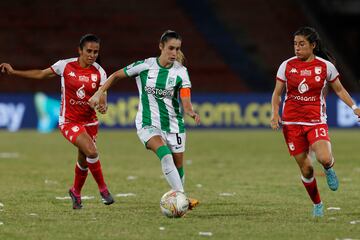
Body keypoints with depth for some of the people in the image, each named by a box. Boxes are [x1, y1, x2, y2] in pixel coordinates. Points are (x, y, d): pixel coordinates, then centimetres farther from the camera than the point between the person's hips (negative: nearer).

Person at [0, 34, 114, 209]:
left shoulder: (99, 72, -5)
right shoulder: (65, 66, -8)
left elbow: (102, 97, -8)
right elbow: (41, 74, 6)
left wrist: (102, 106, -32)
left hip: (89, 121, 3)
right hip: (69, 121, -3)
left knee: (84, 161, 13)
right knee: (91, 151, -25)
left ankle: (76, 192, 41)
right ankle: (103, 189, -9)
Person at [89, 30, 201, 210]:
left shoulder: (181, 72, -6)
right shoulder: (144, 66, -7)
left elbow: (185, 101, -17)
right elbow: (116, 75, 6)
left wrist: (191, 112, -39)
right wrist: (99, 94, 1)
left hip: (174, 125, 3)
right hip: (148, 124, -3)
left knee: (178, 166, 5)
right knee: (165, 154, -28)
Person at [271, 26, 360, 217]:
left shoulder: (325, 66, 0)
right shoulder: (287, 66, 2)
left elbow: (339, 89, 12)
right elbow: (277, 93, 8)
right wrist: (275, 113, -8)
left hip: (316, 121, -1)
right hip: (291, 122, 1)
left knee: (325, 159, -25)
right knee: (306, 169, 1)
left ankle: (329, 169, 14)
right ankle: (317, 205, 23)